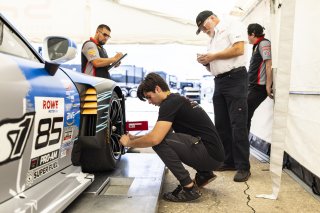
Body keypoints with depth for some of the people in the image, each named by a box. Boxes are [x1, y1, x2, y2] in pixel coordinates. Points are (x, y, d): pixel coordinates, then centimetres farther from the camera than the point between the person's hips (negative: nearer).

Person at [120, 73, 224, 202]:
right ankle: (204, 174, 19)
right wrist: (134, 137, 17)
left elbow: (154, 138, -24)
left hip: (211, 155, -10)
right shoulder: (176, 100, 15)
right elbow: (158, 134, 24)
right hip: (212, 154, 10)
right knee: (162, 135, 20)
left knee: (160, 141, -18)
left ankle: (189, 188, -8)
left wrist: (129, 143, -5)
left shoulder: (170, 103, -14)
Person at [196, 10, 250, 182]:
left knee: (238, 125, -8)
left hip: (235, 79, -8)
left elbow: (239, 49, -14)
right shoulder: (213, 39, 25)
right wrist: (205, 62, 3)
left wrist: (213, 56, -8)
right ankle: (228, 161, 17)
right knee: (221, 125, 7)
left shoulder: (231, 25, 3)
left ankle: (243, 167, -1)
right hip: (219, 82, 9)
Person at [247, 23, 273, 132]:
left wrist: (268, 86, -20)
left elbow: (269, 64, -16)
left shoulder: (264, 43, -7)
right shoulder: (257, 46, 21)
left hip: (258, 87, -9)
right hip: (253, 86, 9)